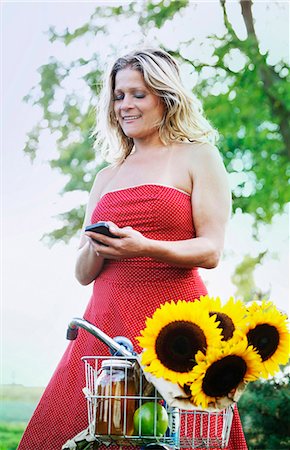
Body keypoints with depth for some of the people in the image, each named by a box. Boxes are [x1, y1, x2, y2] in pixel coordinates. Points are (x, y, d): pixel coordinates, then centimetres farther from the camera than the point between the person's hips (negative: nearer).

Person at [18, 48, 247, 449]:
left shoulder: (198, 156, 7)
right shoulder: (108, 177, 21)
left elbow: (211, 250, -3)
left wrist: (145, 247, -19)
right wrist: (97, 249, -4)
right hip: (107, 318, 5)